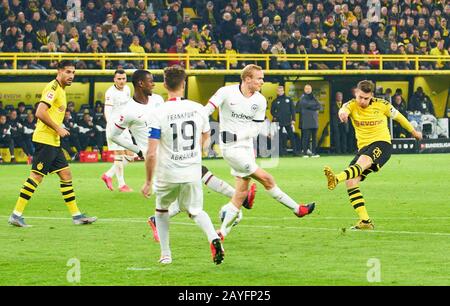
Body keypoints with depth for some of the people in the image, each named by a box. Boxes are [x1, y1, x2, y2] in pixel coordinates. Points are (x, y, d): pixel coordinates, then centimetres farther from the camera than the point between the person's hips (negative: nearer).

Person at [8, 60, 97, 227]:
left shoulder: (61, 89, 18)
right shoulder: (53, 88, -13)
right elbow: (40, 113, -22)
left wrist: (59, 129, 13)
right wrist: (58, 128, -17)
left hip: (54, 142, 10)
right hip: (44, 140, -10)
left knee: (66, 174, 9)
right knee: (36, 176, -9)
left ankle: (76, 215, 12)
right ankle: (16, 215, -6)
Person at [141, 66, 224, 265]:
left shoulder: (159, 114, -15)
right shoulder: (198, 109, -4)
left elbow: (151, 153, -16)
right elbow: (205, 138, 15)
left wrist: (148, 182, -6)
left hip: (167, 175, -2)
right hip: (193, 173, 2)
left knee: (161, 210, 23)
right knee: (195, 211, 18)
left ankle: (165, 254, 22)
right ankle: (213, 238, -12)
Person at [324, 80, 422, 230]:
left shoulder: (381, 105, 0)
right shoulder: (353, 105, 1)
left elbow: (398, 116, 18)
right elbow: (344, 109, -25)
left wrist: (413, 131, 31)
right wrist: (343, 112, -52)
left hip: (382, 143, -4)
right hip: (364, 148, 5)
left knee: (362, 161, -38)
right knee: (350, 182, -13)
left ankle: (337, 178, -65)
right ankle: (365, 221, -12)